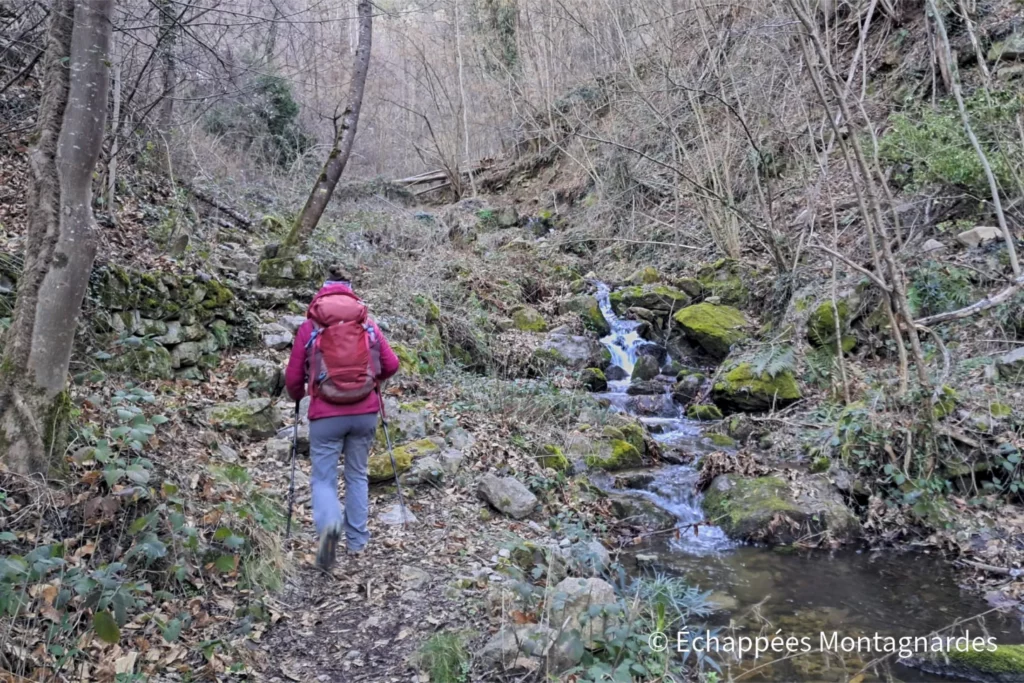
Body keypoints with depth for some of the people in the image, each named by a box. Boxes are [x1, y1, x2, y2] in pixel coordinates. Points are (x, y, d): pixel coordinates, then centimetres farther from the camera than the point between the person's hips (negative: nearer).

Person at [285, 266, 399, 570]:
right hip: (365, 413, 2)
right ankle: (357, 540, 24)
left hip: (326, 415, -2)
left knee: (323, 478, 7)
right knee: (357, 475, 18)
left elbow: (293, 377, 1)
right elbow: (391, 365, 4)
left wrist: (297, 397, 24)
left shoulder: (309, 327, -2)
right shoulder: (367, 324, 3)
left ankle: (329, 524, -21)